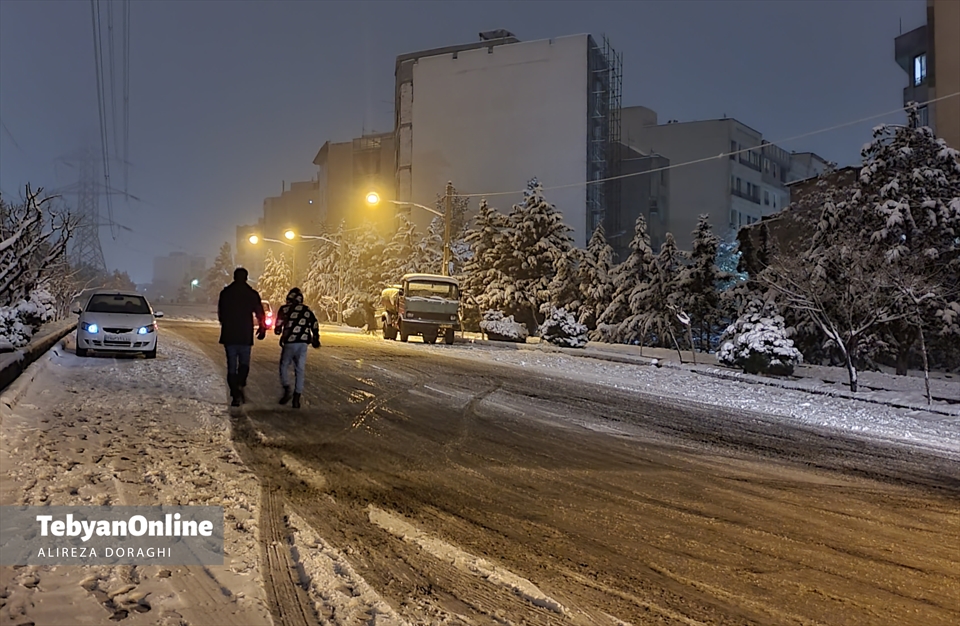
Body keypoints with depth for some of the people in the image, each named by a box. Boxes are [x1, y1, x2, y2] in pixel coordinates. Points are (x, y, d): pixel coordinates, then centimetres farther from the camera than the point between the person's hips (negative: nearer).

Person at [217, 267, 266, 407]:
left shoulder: (225, 292, 2)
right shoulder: (252, 294, -4)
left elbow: (220, 314, 9)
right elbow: (260, 314, -3)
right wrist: (262, 328, 14)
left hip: (228, 335, 1)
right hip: (245, 335, -1)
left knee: (231, 365, 8)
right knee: (244, 363, 11)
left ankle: (235, 396, 5)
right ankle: (239, 386, -15)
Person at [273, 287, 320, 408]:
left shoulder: (284, 309, 2)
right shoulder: (307, 310, 8)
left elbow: (277, 328, 3)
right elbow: (315, 325, 7)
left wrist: (279, 330, 26)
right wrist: (316, 339, 22)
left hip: (289, 343, -2)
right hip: (303, 343, 2)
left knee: (284, 366, 16)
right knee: (300, 371, 7)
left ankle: (287, 391, -3)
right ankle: (296, 398, 3)